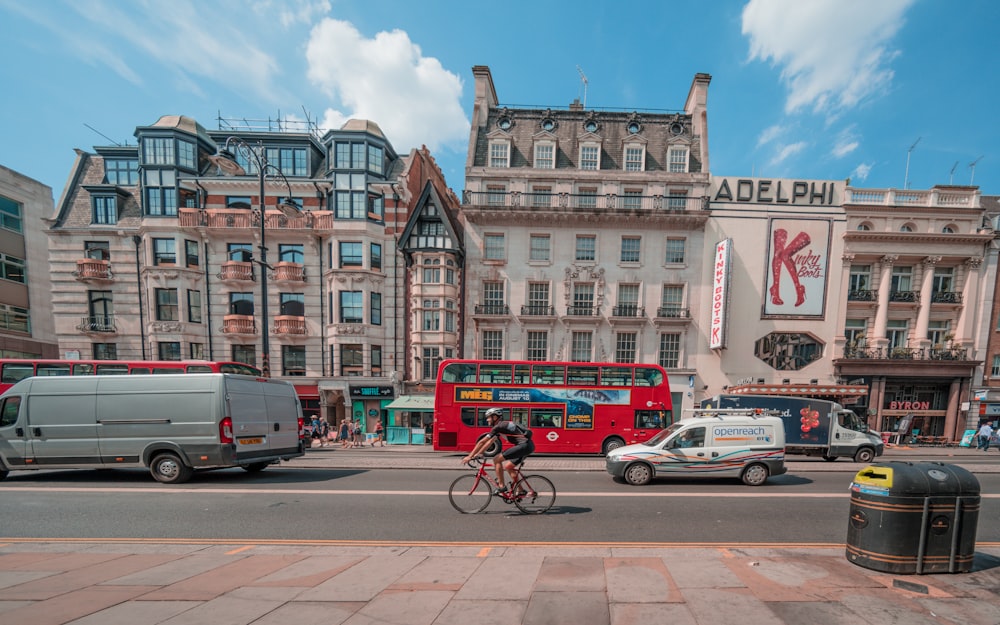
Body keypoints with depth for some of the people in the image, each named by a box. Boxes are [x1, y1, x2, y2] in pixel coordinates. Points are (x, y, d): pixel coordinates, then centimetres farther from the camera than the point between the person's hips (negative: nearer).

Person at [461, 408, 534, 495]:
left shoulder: (498, 427, -8)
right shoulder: (500, 426, 20)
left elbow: (481, 442, -8)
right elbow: (489, 442, 27)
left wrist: (470, 456, -3)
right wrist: (477, 454, 26)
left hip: (524, 445, -10)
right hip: (529, 446, 10)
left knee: (496, 459, -5)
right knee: (508, 466, 18)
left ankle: (502, 486, 2)